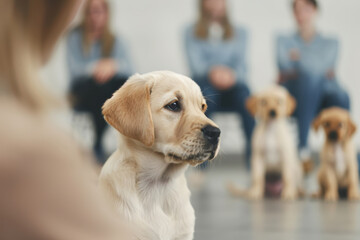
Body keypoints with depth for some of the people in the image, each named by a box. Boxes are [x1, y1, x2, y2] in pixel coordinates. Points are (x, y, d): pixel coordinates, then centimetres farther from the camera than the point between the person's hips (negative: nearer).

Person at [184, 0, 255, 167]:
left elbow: (242, 63, 4)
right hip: (205, 82, -1)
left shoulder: (239, 33, 19)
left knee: (247, 100, -34)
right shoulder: (191, 33, 14)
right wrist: (212, 71, -24)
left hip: (233, 84, 2)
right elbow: (195, 62, -1)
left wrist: (232, 75, -20)